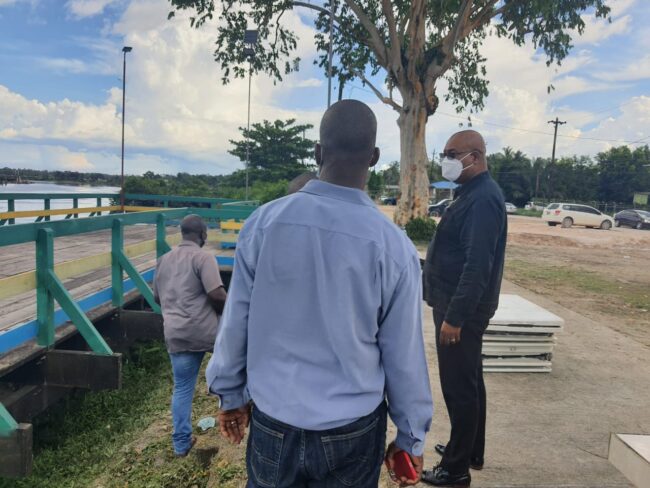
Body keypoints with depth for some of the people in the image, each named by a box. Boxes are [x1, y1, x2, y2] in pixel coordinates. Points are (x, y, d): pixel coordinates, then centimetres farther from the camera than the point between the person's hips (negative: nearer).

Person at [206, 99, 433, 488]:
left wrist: (231, 395, 12)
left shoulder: (264, 222, -12)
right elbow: (405, 355, -9)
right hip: (353, 433, 0)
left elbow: (235, 322, -4)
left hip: (272, 425, 1)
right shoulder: (394, 245, -16)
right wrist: (411, 437, 6)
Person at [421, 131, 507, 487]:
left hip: (462, 310, -10)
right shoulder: (474, 193, 12)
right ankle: (470, 451, 35)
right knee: (468, 382, 19)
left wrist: (454, 316, -25)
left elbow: (477, 265, -26)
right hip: (461, 306, 10)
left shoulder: (483, 198, -20)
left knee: (459, 387, 1)